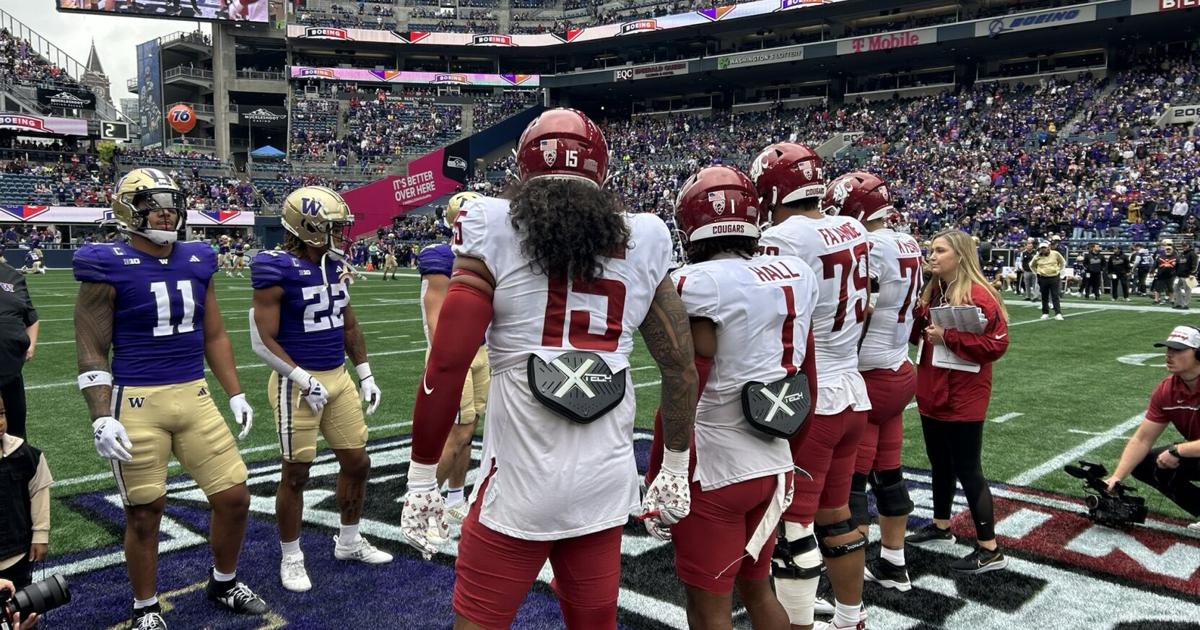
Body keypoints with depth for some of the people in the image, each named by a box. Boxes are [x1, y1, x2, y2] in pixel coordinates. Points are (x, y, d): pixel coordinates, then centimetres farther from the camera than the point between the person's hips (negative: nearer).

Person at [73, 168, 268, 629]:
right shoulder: (110, 267, -8)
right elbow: (92, 351, -6)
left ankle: (223, 584, 32)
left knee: (234, 497, 7)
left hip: (195, 397, 5)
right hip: (137, 403, -5)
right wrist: (101, 418, -14)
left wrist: (235, 394, 12)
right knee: (144, 513, 7)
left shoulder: (197, 262, 7)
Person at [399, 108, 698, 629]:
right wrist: (675, 471, 19)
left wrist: (421, 480, 0)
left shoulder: (496, 233, -5)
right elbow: (680, 365, 7)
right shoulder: (641, 242, 5)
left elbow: (448, 362, -9)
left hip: (519, 483, -3)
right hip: (608, 481, 4)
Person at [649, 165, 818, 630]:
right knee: (756, 588, 24)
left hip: (714, 470, -7)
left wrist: (656, 478, -6)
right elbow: (806, 379, 11)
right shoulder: (795, 276, 3)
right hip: (775, 465, 7)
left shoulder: (699, 284, -18)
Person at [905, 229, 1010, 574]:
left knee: (967, 470, -2)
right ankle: (941, 526, 36)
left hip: (962, 398, -8)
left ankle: (989, 549, 8)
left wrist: (947, 337, -22)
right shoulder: (932, 291, 8)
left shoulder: (979, 295, -16)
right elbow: (918, 332, 15)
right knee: (940, 464, 20)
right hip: (932, 393, 8)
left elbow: (997, 344, -21)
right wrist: (915, 319, -5)